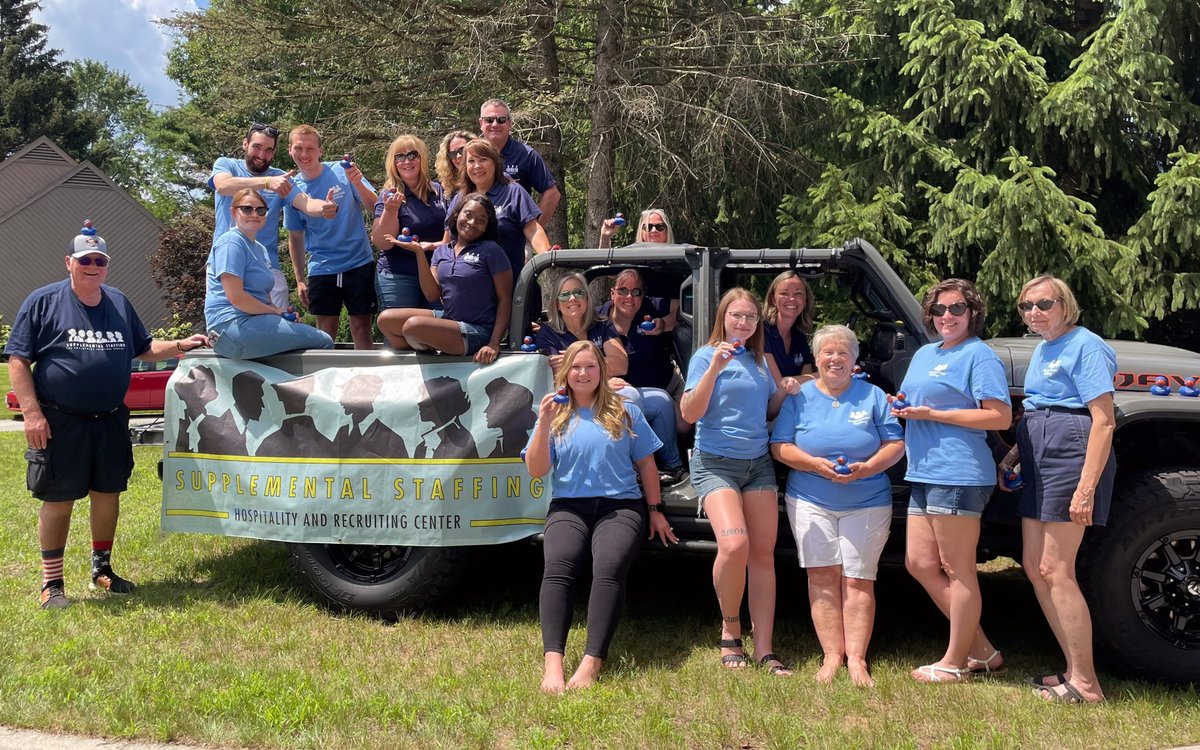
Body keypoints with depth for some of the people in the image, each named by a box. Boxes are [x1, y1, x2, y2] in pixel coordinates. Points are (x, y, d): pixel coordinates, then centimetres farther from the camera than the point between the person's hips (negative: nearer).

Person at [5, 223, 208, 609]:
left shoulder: (119, 303, 12)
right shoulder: (43, 301, -4)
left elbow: (143, 348, 22)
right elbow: (18, 360, -6)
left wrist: (179, 345, 4)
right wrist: (31, 411, -15)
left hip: (110, 421, 5)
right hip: (61, 422, -5)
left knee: (108, 494, 12)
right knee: (58, 500, 1)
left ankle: (102, 570, 29)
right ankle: (51, 584, 12)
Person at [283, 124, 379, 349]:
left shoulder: (341, 171, -5)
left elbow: (374, 206, -8)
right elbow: (296, 237, 10)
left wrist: (358, 184, -27)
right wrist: (300, 280, 9)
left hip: (359, 263, -2)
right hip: (321, 270, 2)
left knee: (362, 330, 0)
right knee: (325, 333, 5)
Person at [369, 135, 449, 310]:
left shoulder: (438, 191, 7)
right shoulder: (390, 196, -5)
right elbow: (382, 243, -13)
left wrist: (434, 245, -1)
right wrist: (390, 210, -26)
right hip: (398, 277, -4)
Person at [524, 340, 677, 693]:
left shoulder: (625, 412, 13)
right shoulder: (555, 416, 13)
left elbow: (646, 464, 17)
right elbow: (536, 470, 4)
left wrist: (655, 511, 14)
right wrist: (544, 424, -6)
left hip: (621, 505, 0)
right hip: (569, 507, 1)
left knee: (609, 569, -31)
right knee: (557, 568, -30)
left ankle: (591, 664, -37)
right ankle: (552, 662, -39)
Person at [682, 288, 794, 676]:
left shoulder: (759, 361, 16)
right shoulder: (707, 355, -2)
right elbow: (690, 413, -11)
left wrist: (785, 391, 4)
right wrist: (714, 368, -21)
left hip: (758, 464, 6)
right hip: (716, 463, -6)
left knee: (763, 553, -1)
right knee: (734, 545, -24)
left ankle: (763, 648, 2)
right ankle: (730, 629, -1)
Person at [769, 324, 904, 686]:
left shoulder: (872, 396, 7)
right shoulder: (800, 397, 7)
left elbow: (895, 443, 3)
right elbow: (780, 446, 1)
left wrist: (867, 468, -15)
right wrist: (816, 464, -15)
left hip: (867, 503, 0)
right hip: (811, 502, 0)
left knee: (858, 580, -4)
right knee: (823, 576, -6)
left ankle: (856, 659, 0)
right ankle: (832, 655, 0)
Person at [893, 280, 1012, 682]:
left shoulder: (978, 355, -5)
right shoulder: (924, 354, 21)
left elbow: (1001, 417, -14)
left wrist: (932, 414, -16)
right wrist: (902, 408, 6)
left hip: (958, 474, -9)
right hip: (922, 473, 10)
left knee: (958, 570, -2)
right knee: (919, 563, 9)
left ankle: (955, 662, 9)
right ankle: (982, 651, 19)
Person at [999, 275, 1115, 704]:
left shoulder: (1085, 346, -10)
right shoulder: (1043, 349, 18)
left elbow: (1104, 421, -16)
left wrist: (1087, 487, -23)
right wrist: (1012, 456, 15)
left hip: (1072, 454, -10)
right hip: (1039, 458, 10)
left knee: (1055, 570, -10)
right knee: (1034, 566, 9)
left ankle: (1085, 684, -2)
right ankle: (1075, 669, 18)